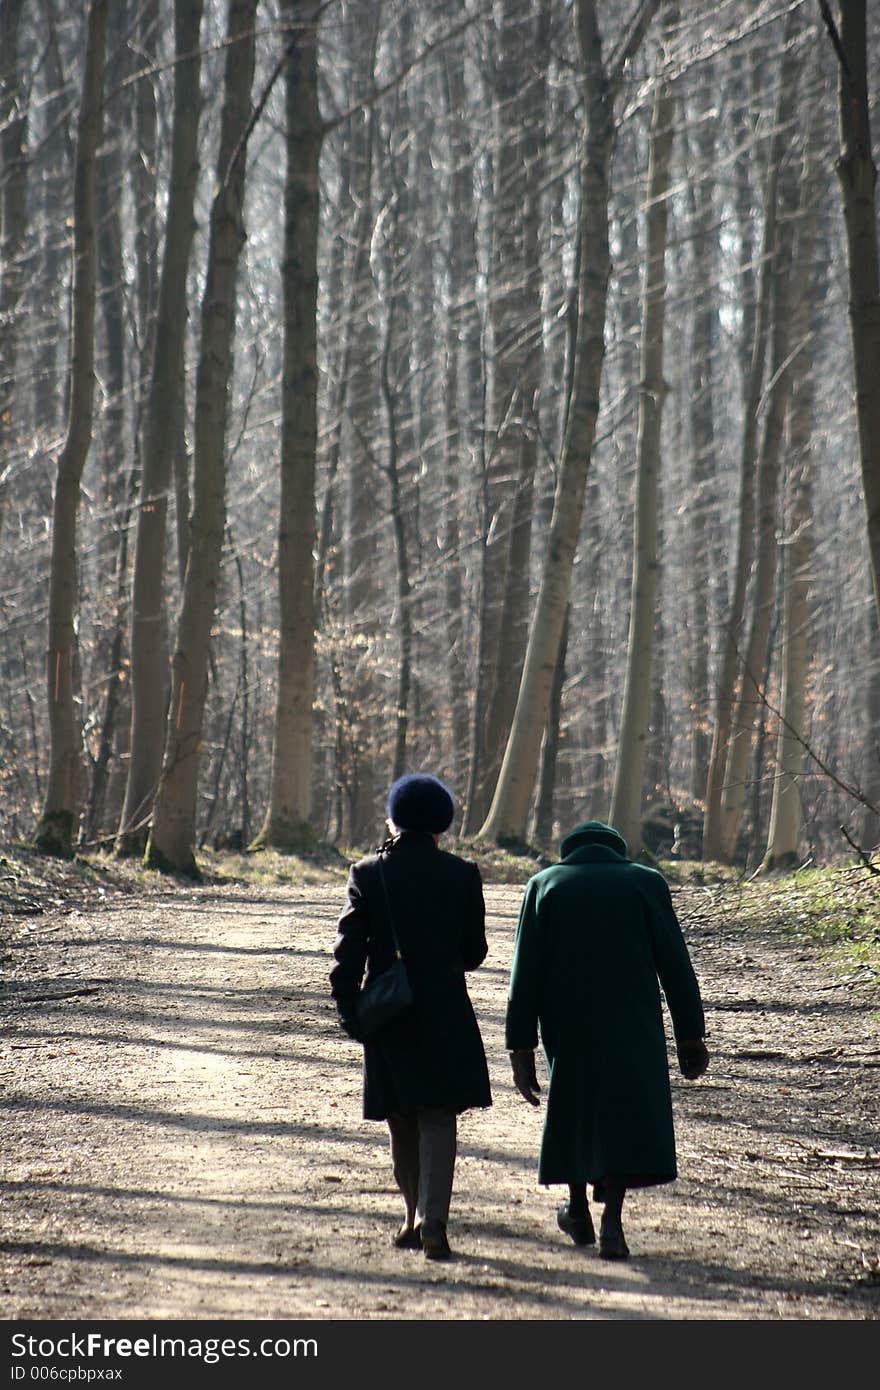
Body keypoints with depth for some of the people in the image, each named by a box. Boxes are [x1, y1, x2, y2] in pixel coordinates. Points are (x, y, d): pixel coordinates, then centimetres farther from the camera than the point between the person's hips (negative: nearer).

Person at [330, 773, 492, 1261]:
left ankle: (415, 1218, 23)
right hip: (445, 1015, -1)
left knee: (402, 1120, 14)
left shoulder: (368, 874, -2)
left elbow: (348, 950, -6)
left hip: (387, 1014, 1)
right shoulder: (462, 875, -1)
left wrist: (349, 1011, -1)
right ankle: (432, 1219, -17)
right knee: (438, 1117, -1)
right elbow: (474, 952, 5)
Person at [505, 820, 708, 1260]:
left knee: (571, 1105, 20)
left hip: (566, 1025, 1)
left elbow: (526, 973, -1)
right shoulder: (646, 883, 3)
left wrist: (521, 1047, 0)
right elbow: (674, 964, -1)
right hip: (632, 1026, -1)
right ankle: (611, 1220, -12)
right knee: (628, 1110, 3)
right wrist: (690, 1036, 3)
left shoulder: (544, 885, 5)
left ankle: (579, 1212, 28)